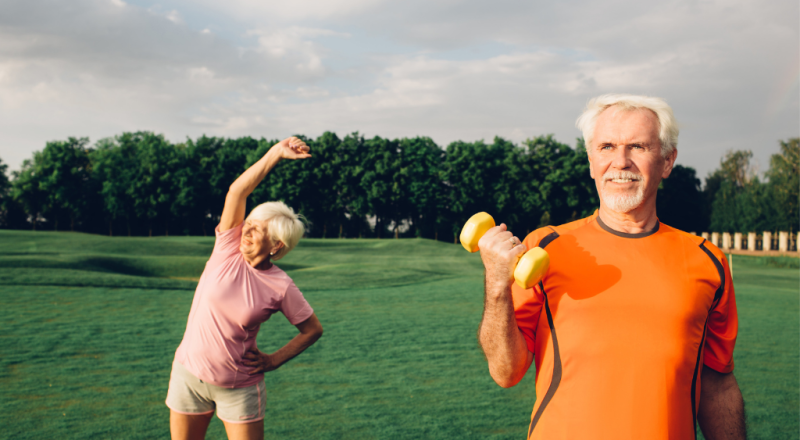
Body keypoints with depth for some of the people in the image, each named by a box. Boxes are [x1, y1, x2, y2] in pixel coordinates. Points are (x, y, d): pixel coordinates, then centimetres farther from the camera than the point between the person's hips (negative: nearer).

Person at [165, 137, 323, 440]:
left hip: (239, 388, -3)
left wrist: (274, 360, -6)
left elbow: (313, 329, -1)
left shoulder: (280, 287, -12)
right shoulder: (228, 250, -7)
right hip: (189, 373, 3)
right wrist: (275, 154, -21)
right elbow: (237, 191, -16)